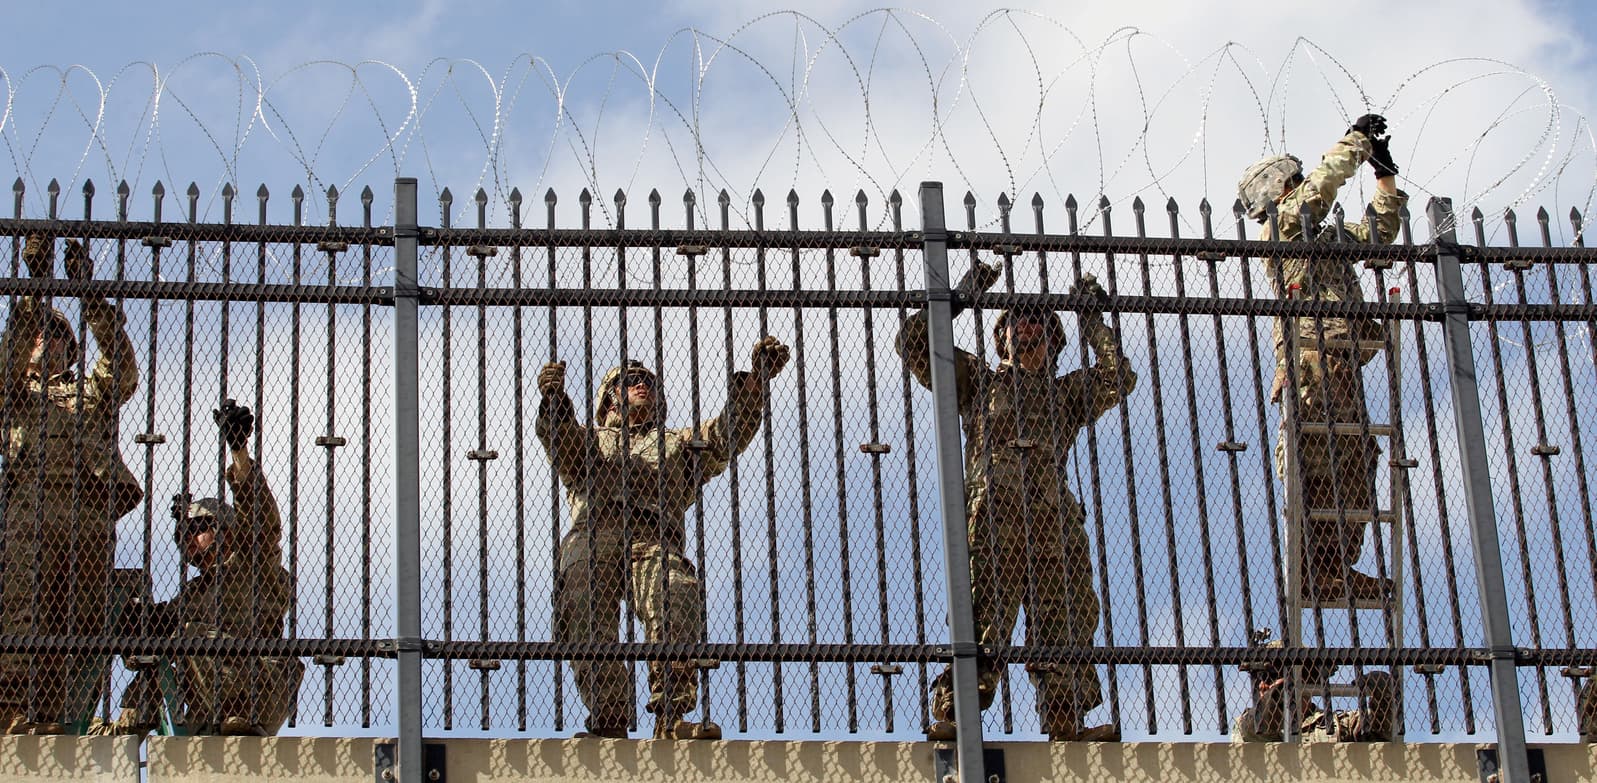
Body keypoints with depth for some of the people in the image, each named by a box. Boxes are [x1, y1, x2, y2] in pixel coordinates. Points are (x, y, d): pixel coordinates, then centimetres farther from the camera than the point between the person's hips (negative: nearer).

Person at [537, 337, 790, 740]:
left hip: (654, 543, 0)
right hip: (592, 540, 0)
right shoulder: (588, 439, 36)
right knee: (582, 617, -30)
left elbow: (731, 430, 24)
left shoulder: (679, 444, 40)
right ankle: (607, 724, -28)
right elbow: (558, 437, 11)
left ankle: (671, 718, -36)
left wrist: (757, 379, 10)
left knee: (676, 605, -33)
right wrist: (553, 397, -10)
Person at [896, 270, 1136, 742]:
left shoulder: (1066, 393, 32)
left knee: (1066, 620, -5)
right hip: (994, 520, -3)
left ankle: (1066, 720, -5)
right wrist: (961, 296, 22)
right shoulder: (978, 382, 27)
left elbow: (1119, 377, 16)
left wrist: (1092, 322, 24)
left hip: (1055, 522, 3)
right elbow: (914, 344, 21)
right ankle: (951, 714, -22)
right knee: (985, 617, -16)